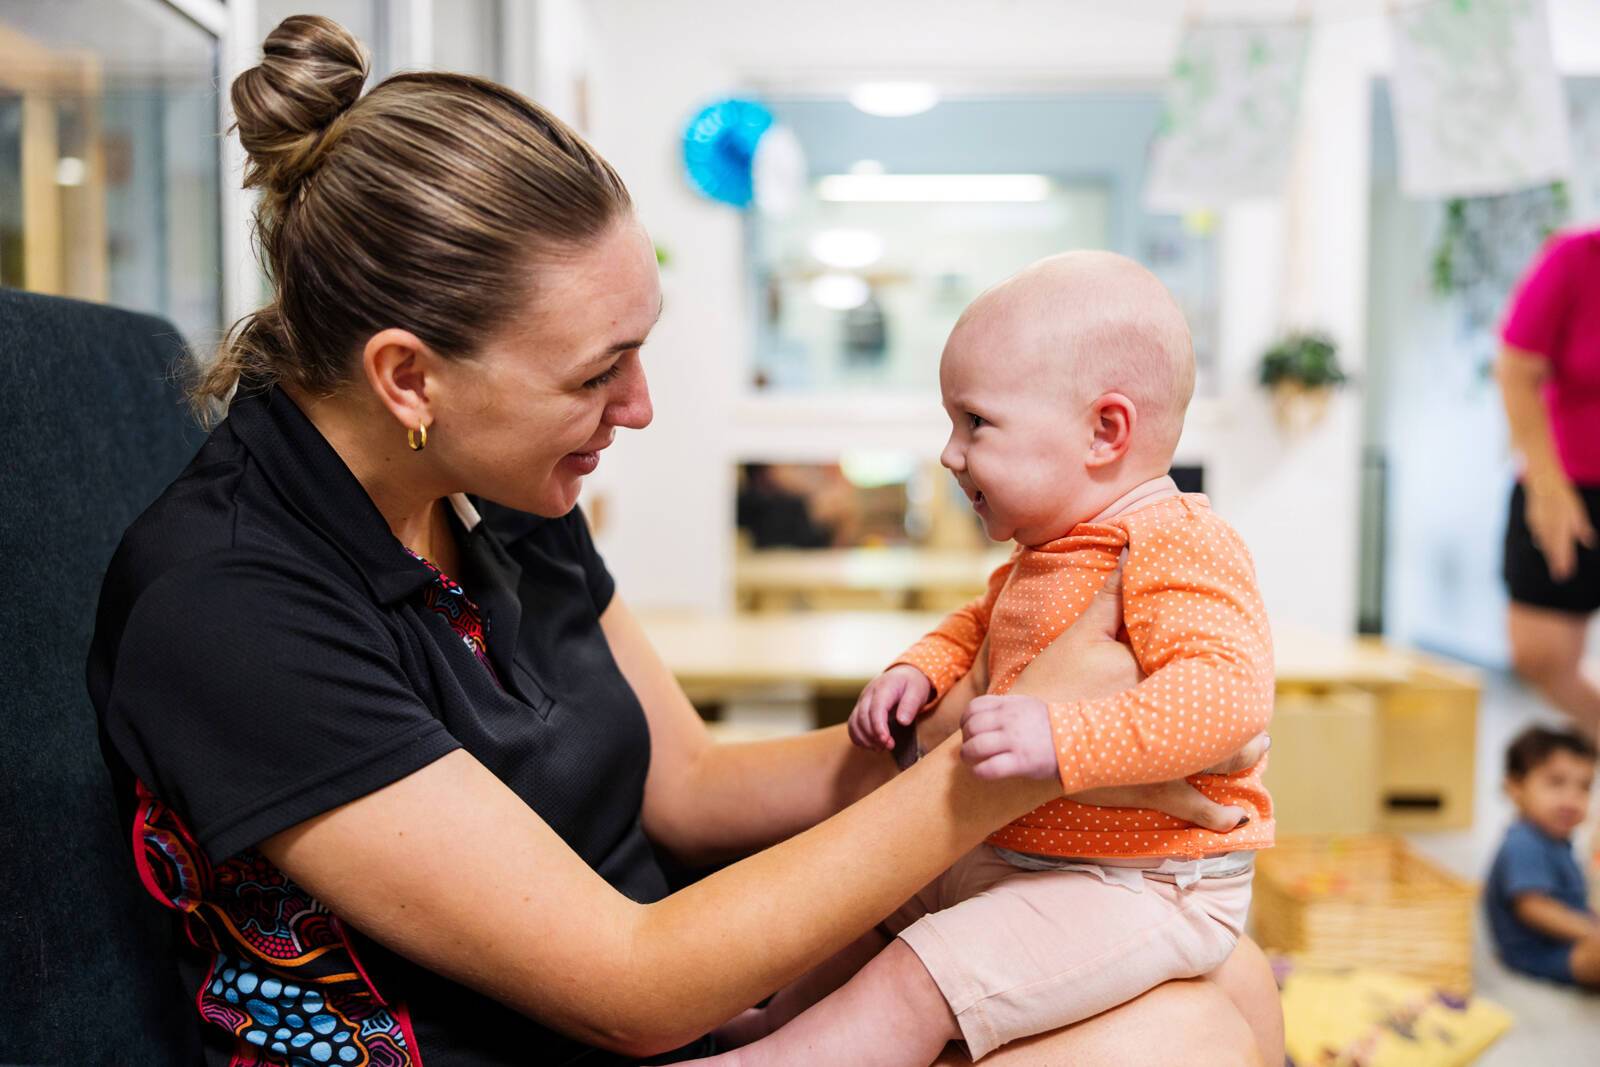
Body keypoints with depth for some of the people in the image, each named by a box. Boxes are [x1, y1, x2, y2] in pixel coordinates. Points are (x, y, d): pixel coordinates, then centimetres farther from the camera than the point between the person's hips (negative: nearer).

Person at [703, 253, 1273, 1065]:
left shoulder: (1177, 550, -22)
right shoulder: (1039, 556, 10)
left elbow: (1224, 693, -35)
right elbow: (977, 626, 25)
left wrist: (1061, 740, -43)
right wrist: (918, 671, 4)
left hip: (1142, 889, -10)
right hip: (1008, 853, 10)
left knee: (918, 975, -23)